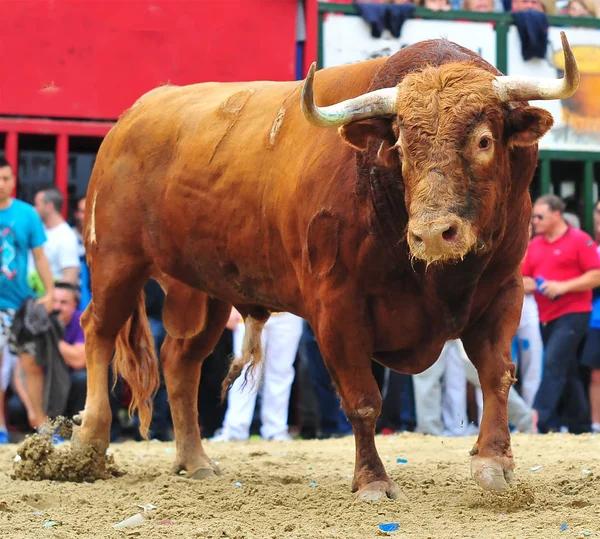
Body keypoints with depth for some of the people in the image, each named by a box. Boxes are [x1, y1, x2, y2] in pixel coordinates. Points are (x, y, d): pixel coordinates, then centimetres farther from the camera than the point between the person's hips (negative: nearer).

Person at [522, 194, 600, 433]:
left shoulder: (579, 240, -6)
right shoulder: (534, 245, 13)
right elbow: (525, 277, 20)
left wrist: (563, 286, -19)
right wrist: (526, 285, -4)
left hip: (572, 313, -7)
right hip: (546, 316, 7)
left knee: (553, 364, -17)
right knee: (567, 371, 12)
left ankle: (539, 421, -21)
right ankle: (580, 426, 20)